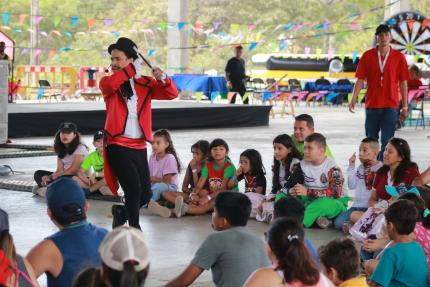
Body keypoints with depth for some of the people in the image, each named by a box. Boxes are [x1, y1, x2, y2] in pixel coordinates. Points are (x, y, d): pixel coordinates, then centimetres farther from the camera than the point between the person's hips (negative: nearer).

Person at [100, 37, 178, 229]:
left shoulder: (145, 83, 10)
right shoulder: (108, 82, 3)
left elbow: (172, 94, 2)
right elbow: (110, 84, -21)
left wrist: (162, 79, -16)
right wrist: (134, 68, -16)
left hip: (139, 147, 4)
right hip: (117, 146, -4)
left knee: (146, 195, 4)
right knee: (134, 188, -18)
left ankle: (121, 212, 34)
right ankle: (134, 228, 1)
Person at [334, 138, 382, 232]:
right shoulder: (360, 168, 13)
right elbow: (352, 186, 8)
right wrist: (351, 167, 1)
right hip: (357, 205, 6)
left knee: (355, 216, -31)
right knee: (338, 222, -10)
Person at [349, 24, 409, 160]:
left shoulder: (399, 57, 0)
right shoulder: (367, 56, 2)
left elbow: (403, 83, 3)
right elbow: (360, 79, 3)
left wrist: (405, 107, 2)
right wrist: (353, 99, -8)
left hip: (390, 106, -1)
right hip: (372, 104, 1)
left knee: (387, 141, -5)